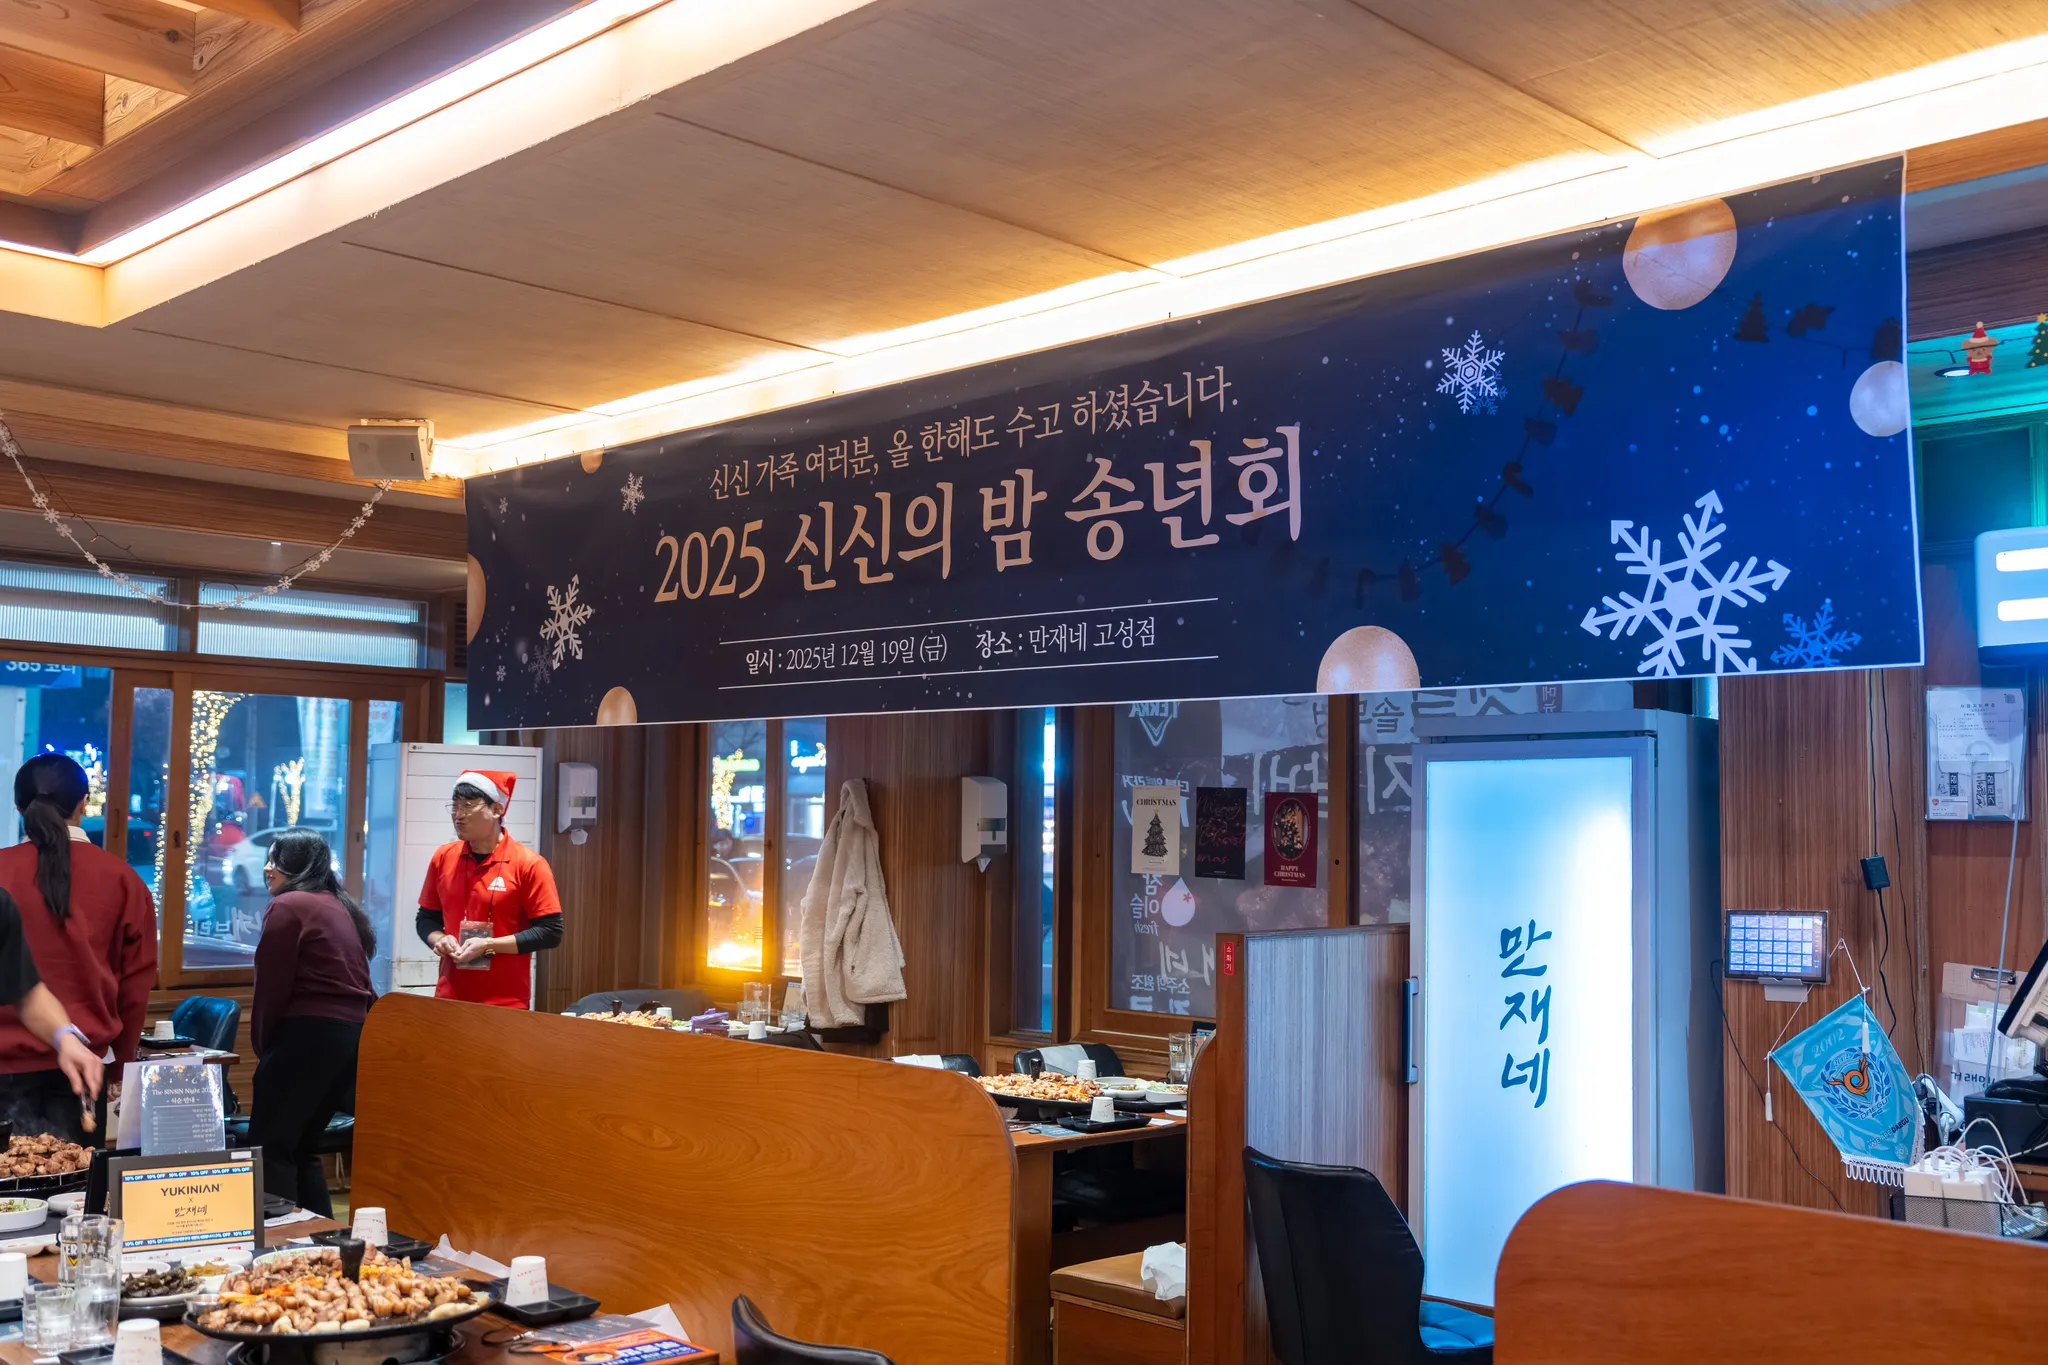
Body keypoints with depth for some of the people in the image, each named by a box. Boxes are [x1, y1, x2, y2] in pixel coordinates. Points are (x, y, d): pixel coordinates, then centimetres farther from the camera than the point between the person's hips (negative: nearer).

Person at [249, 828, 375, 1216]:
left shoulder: (288, 907, -7)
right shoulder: (340, 907, 17)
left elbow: (272, 986, -9)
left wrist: (262, 1045, 4)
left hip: (307, 1035, -9)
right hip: (353, 1034, 9)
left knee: (270, 1146, -3)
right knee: (302, 1147, 16)